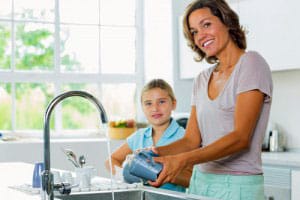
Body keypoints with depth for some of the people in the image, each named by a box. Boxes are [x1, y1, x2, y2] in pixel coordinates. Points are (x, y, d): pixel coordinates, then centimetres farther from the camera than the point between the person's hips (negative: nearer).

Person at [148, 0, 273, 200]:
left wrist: (182, 160, -27)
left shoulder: (251, 63, -8)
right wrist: (156, 152, -11)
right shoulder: (202, 79, 12)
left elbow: (241, 137, -18)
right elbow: (192, 140, 7)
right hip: (200, 181, 6)